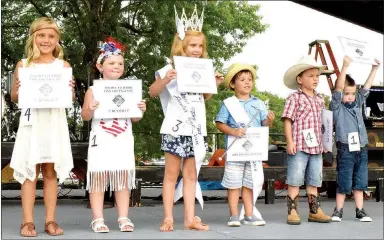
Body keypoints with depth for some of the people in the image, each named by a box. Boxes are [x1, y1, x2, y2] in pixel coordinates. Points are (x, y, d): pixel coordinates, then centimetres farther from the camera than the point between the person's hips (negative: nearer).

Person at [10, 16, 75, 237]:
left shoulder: (63, 66, 4)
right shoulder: (23, 65, 5)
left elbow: (71, 98, 6)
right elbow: (14, 98, 9)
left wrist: (70, 90, -15)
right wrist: (17, 89, -11)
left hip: (54, 123, 0)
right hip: (31, 123, 0)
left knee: (51, 172, 5)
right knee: (30, 172, 2)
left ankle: (50, 220, 11)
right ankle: (28, 221, 6)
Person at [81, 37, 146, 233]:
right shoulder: (93, 90, 0)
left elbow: (134, 118, 12)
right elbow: (85, 117, 0)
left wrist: (140, 110, -9)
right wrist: (89, 109, -20)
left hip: (123, 141, 2)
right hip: (101, 141, -2)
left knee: (122, 180, 5)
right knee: (98, 178, 0)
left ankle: (123, 217, 11)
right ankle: (98, 219, 7)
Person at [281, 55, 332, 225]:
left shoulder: (319, 99, 15)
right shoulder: (294, 98, -5)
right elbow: (287, 120, -8)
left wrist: (324, 143, 20)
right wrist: (290, 141, -15)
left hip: (316, 147, 7)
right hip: (299, 146, -6)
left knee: (314, 181, 12)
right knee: (295, 180, -3)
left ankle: (314, 211, 19)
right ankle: (292, 212, 2)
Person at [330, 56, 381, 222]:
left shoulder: (357, 103, 13)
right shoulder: (336, 106, -4)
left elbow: (366, 87, 15)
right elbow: (338, 87, -16)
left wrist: (374, 69, 11)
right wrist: (345, 67, -25)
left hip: (361, 149, 6)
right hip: (345, 150, -6)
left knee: (360, 182, 10)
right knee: (344, 183, 0)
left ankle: (360, 211, 17)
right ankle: (338, 211, 12)